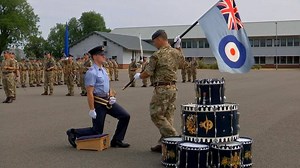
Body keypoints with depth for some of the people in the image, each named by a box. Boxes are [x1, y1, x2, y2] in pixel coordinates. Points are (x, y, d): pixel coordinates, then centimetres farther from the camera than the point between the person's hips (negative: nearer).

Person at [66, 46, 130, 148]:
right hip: (98, 103, -8)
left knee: (125, 116, 1)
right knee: (97, 131, -2)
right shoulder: (92, 72, -17)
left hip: (107, 101, 8)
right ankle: (73, 133, 16)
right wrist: (92, 110, -23)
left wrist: (112, 96, 3)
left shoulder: (103, 70, 11)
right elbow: (90, 93, -20)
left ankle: (116, 141, 11)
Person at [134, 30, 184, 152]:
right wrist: (178, 46, 30)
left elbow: (148, 73, -7)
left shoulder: (157, 55, -13)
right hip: (173, 87, 8)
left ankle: (174, 138, -5)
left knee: (156, 115, 0)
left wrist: (138, 76, 12)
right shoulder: (176, 52, 8)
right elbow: (181, 58, 33)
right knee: (168, 116, 10)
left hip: (162, 89, -8)